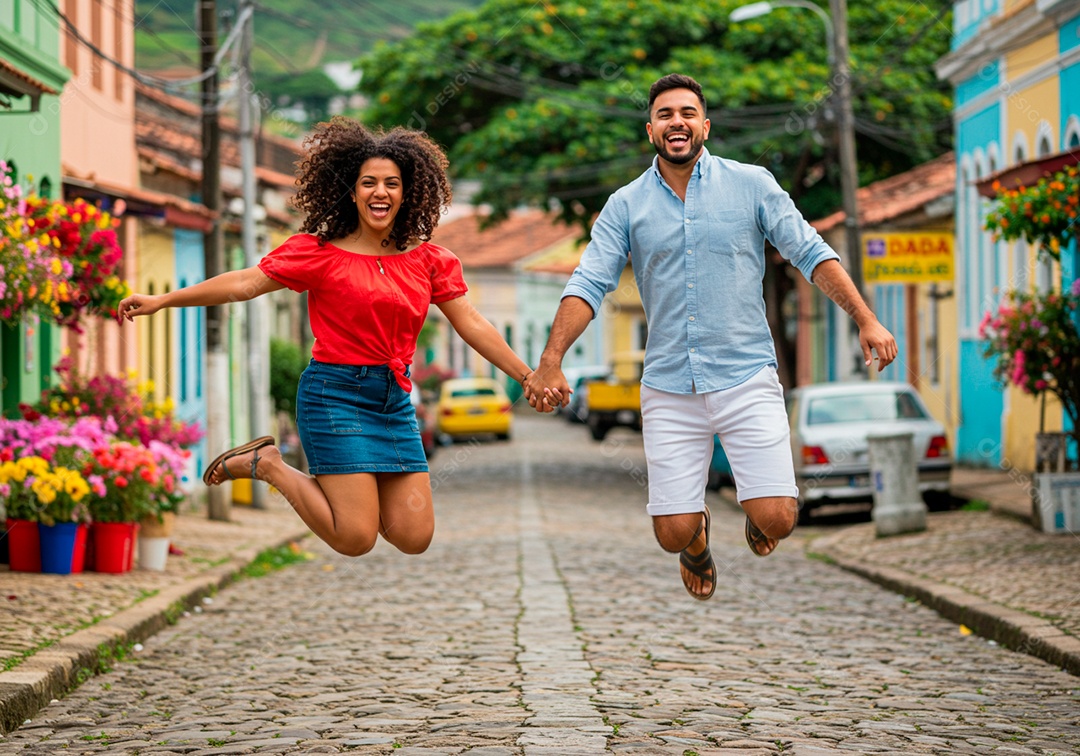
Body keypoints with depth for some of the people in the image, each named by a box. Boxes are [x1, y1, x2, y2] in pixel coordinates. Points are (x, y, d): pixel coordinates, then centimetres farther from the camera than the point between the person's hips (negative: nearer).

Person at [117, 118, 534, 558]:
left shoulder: (428, 260, 6)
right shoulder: (321, 252, -5)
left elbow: (472, 325, 7)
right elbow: (245, 283, -6)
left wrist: (529, 376, 3)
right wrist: (160, 301, -9)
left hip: (395, 399, 5)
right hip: (335, 393, -5)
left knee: (414, 539, 0)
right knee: (357, 538, -9)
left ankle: (351, 486, 27)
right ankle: (267, 465, 12)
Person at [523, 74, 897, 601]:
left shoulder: (752, 184, 4)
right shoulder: (625, 205, 6)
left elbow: (811, 254, 3)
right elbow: (589, 283, 0)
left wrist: (865, 319, -8)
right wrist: (550, 361, -14)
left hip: (747, 378, -1)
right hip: (669, 387, 1)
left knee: (775, 519, -11)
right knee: (673, 533, -3)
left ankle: (760, 502, 28)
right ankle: (697, 538, 36)